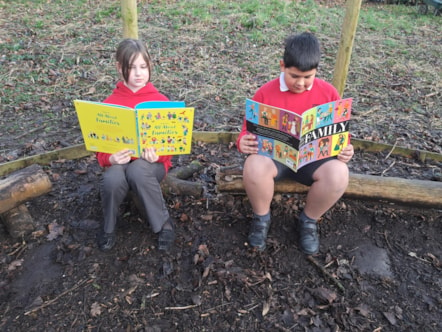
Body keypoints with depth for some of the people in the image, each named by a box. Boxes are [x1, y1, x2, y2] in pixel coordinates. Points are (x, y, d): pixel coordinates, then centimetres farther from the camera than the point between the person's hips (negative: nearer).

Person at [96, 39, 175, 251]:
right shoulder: (110, 103, 1)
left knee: (138, 171, -37)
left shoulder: (161, 101, -1)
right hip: (121, 161, 1)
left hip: (152, 162, -1)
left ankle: (164, 223, -14)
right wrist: (110, 158, -19)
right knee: (112, 180, -34)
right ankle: (109, 227, -1)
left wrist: (159, 155, -21)